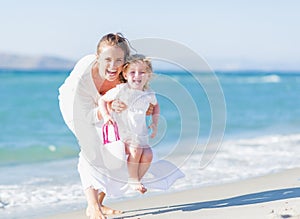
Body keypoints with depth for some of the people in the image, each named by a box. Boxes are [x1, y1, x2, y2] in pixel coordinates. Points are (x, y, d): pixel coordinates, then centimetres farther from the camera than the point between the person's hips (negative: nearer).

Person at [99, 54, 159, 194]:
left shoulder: (149, 95, 0)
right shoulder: (121, 90, -15)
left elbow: (155, 105, 23)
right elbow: (102, 100, -6)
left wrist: (155, 123, 15)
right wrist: (106, 115, -20)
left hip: (139, 132, 5)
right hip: (121, 130, -5)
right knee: (135, 151, -24)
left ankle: (136, 180, 11)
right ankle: (133, 180, -3)